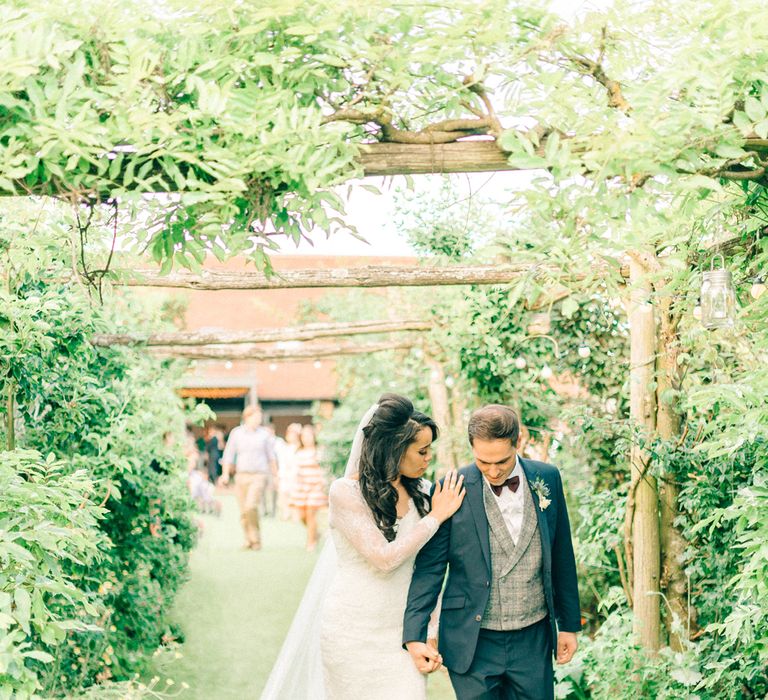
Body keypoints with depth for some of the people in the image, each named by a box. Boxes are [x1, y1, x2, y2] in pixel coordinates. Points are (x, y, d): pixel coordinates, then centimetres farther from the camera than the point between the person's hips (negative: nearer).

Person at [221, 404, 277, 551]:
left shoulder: (265, 434, 4)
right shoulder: (236, 433, 4)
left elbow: (271, 457, 12)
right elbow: (229, 455, 6)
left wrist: (275, 475, 15)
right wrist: (225, 474, -4)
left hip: (258, 476, -2)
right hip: (241, 476, 2)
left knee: (251, 506, -20)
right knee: (243, 511, 4)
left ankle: (256, 539, -8)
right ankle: (249, 540, 18)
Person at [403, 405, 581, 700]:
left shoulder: (547, 479, 0)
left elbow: (562, 559, 8)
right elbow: (429, 568, -5)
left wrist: (569, 624, 11)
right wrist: (414, 636, -12)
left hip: (533, 642, 3)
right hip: (473, 644, -2)